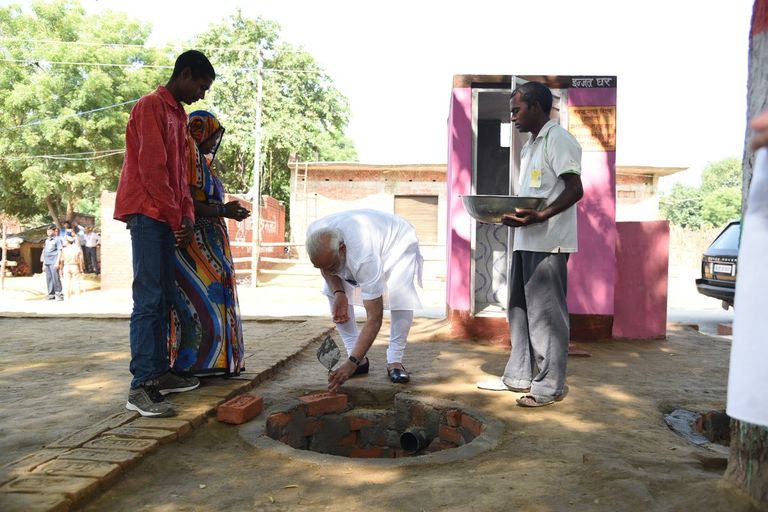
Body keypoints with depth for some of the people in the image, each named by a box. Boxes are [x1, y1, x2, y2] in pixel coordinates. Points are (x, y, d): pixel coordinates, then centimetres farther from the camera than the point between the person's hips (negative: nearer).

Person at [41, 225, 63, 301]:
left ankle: (59, 294, -6)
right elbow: (44, 252, 23)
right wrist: (43, 263, 19)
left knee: (55, 278, -10)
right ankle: (51, 294, 13)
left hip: (53, 262, -7)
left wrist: (57, 262, -14)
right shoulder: (46, 241, 19)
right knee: (48, 278, 7)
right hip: (47, 262, 7)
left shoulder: (57, 239, -1)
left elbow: (59, 251, -6)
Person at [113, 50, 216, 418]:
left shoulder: (177, 113, 20)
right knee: (149, 299, -12)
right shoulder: (151, 106, -8)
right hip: (147, 214, -9)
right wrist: (176, 218, -14)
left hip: (166, 218, 9)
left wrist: (187, 216, 6)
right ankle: (140, 387, -11)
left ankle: (159, 373, 16)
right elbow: (151, 168, -17)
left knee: (163, 298, 9)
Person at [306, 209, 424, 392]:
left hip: (397, 241, -6)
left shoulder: (364, 256, -48)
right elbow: (325, 265, -7)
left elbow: (374, 318, -44)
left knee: (401, 295, -30)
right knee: (332, 292, -10)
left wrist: (351, 364, -47)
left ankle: (394, 361, -11)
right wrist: (338, 293, -25)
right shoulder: (314, 234, -32)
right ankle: (360, 359, -1)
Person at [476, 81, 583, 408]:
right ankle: (519, 376, 24)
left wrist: (539, 217, -28)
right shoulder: (529, 147, 21)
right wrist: (510, 213, 7)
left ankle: (550, 386, 6)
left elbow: (575, 189, -17)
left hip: (549, 242, -10)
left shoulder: (558, 140, -8)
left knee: (546, 313, -4)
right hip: (526, 240, 10)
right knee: (519, 309, 13)